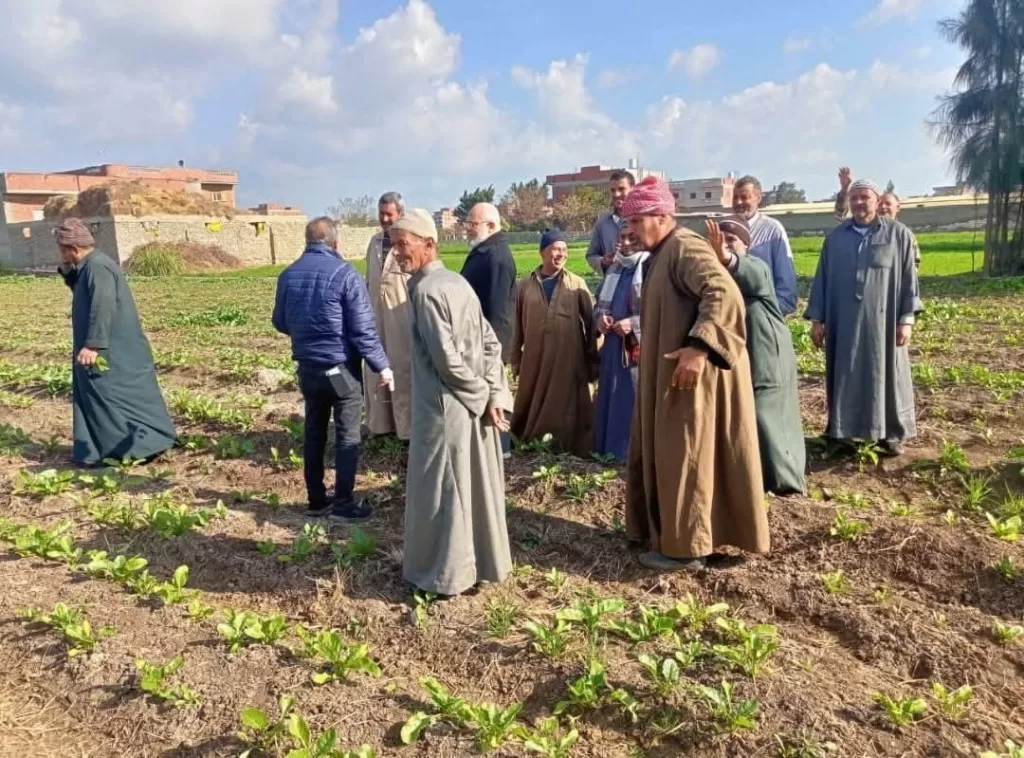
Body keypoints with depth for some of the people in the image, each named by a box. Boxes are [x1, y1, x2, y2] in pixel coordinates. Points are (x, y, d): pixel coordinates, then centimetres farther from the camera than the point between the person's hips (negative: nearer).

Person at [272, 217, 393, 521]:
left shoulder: (288, 275, 3)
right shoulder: (345, 274, -15)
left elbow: (280, 323, 14)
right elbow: (363, 329, -16)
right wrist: (382, 366, -6)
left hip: (307, 367, 6)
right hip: (342, 368, -6)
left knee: (314, 433, 15)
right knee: (347, 436, 5)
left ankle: (316, 500, 24)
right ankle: (343, 503, 10)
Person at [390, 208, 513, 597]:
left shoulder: (424, 290, -16)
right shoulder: (457, 282, 10)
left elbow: (447, 358, -21)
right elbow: (490, 342, 8)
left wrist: (481, 395, -9)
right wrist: (494, 394, 2)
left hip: (445, 408, -8)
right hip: (473, 407, 8)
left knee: (441, 491, 4)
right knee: (477, 485, 16)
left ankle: (443, 574, 16)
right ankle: (486, 563, 29)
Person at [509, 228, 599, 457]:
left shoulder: (577, 285, 0)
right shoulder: (525, 286, 4)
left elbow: (591, 324, 2)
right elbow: (517, 327, 9)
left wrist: (593, 362, 0)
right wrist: (516, 360, 9)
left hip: (569, 361, -1)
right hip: (534, 361, 2)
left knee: (569, 407, 5)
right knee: (532, 406, 12)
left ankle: (575, 447, 18)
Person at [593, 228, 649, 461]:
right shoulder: (613, 270, 16)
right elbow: (599, 304, 24)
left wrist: (634, 324, -19)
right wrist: (600, 319, 2)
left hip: (641, 349, -7)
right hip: (614, 348, 8)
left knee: (637, 403, -3)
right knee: (612, 401, 12)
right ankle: (611, 450, 22)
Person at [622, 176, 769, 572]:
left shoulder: (685, 247, -15)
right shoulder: (662, 254, 16)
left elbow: (724, 293, -29)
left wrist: (698, 348, -35)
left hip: (693, 371, -10)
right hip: (669, 372, 10)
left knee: (686, 454, -3)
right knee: (666, 451, 16)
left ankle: (686, 546, 8)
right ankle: (670, 530, 29)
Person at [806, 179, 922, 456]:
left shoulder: (899, 235, 1)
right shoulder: (835, 237, 7)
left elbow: (909, 279, 0)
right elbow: (821, 279, 8)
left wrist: (906, 319, -6)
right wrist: (817, 319, 2)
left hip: (882, 322, -2)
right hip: (843, 322, 2)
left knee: (885, 376, 6)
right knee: (844, 378, 7)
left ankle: (891, 433, 18)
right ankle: (842, 430, 18)